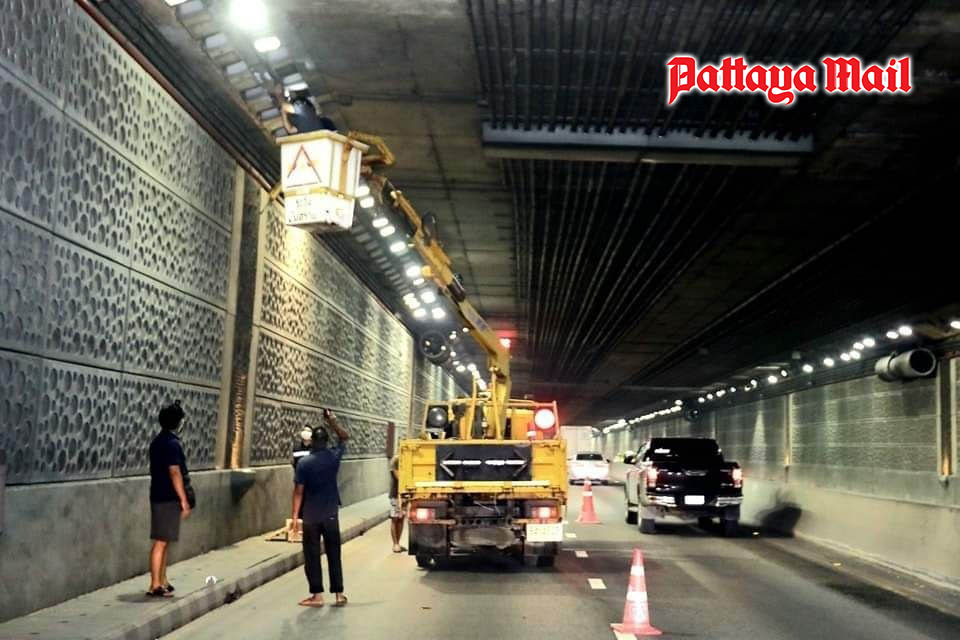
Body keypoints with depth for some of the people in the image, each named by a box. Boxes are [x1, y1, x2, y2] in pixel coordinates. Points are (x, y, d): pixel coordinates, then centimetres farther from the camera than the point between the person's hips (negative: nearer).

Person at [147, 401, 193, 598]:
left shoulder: (158, 441, 13)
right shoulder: (172, 443, -16)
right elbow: (174, 473, -20)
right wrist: (184, 500, -16)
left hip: (159, 497, 9)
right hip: (168, 499, -9)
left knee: (164, 541, 14)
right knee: (161, 542, -6)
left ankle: (162, 581, 19)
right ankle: (155, 586, -3)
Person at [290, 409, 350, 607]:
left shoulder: (304, 462, -11)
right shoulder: (333, 456, -3)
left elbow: (299, 491, -10)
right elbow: (345, 437, 16)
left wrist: (295, 515, -5)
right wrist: (333, 423, 8)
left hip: (310, 516, -3)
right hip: (331, 514, 3)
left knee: (312, 556, 5)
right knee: (334, 554, 9)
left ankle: (317, 595, 7)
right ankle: (339, 594, 10)